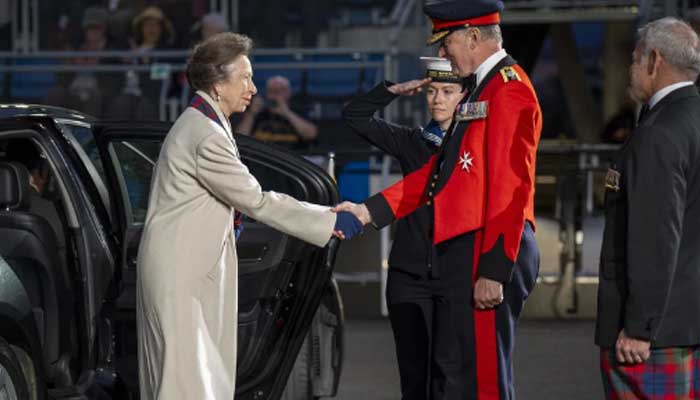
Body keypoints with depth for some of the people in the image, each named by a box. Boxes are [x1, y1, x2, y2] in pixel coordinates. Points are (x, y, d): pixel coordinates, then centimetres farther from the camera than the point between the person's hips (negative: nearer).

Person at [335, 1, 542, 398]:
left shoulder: (510, 91, -14)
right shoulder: (481, 90, 18)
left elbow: (512, 190, -20)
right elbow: (437, 172, 19)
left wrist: (493, 272, -23)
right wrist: (368, 211, 13)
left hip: (486, 260, -11)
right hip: (462, 257, 11)